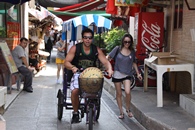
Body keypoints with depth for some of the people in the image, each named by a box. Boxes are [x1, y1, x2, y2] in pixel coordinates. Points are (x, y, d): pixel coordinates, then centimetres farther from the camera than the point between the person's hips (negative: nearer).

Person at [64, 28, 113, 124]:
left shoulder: (96, 50, 1)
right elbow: (66, 62, -10)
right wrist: (72, 67, -32)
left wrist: (109, 69, -25)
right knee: (74, 91, -28)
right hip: (78, 74, -1)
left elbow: (105, 62, -3)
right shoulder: (75, 48, -5)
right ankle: (75, 113, -3)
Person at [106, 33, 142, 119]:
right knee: (119, 94, 8)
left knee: (128, 92, -18)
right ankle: (121, 112, 21)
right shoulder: (118, 49, -5)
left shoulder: (132, 51, 2)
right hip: (117, 74, 0)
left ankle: (128, 109, 6)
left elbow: (133, 63, 14)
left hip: (127, 74, 0)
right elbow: (108, 57, -2)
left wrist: (138, 73, 14)